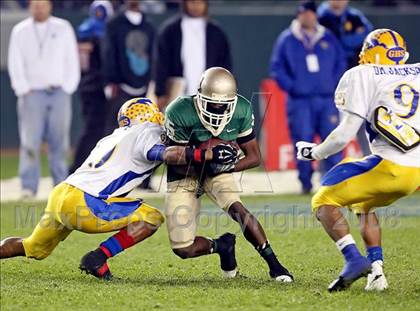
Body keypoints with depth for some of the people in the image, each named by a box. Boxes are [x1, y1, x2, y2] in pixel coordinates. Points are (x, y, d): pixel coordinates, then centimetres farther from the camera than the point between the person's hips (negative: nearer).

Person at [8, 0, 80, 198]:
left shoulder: (63, 28, 10)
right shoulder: (20, 31, 9)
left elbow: (72, 60, 8)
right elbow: (15, 64, 5)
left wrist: (67, 89, -1)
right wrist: (24, 90, -5)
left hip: (60, 93, 1)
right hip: (32, 93, -1)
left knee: (59, 143, 1)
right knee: (30, 142, -9)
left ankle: (61, 184, 8)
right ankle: (28, 187, -11)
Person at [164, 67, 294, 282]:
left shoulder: (241, 111, -18)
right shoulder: (180, 113, -27)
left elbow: (254, 157, -10)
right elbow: (177, 163, -21)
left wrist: (227, 166, -29)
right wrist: (204, 157, -39)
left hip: (217, 171, 1)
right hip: (184, 174, -1)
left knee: (236, 208, -30)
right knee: (183, 249, -9)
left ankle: (274, 265, -19)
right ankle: (222, 246, 22)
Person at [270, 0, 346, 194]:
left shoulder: (328, 38, 12)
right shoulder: (286, 40, 5)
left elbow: (340, 63, 16)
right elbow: (277, 68, 4)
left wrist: (334, 85, 4)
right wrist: (291, 87, -6)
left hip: (327, 100, 2)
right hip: (300, 101, -2)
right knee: (303, 141, -4)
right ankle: (305, 183, 6)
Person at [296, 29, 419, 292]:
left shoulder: (363, 76, 2)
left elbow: (346, 132, -3)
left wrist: (315, 152, 12)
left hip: (389, 166, -6)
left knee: (324, 202, 7)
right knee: (364, 204, 30)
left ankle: (354, 259, -15)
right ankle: (376, 271, 12)